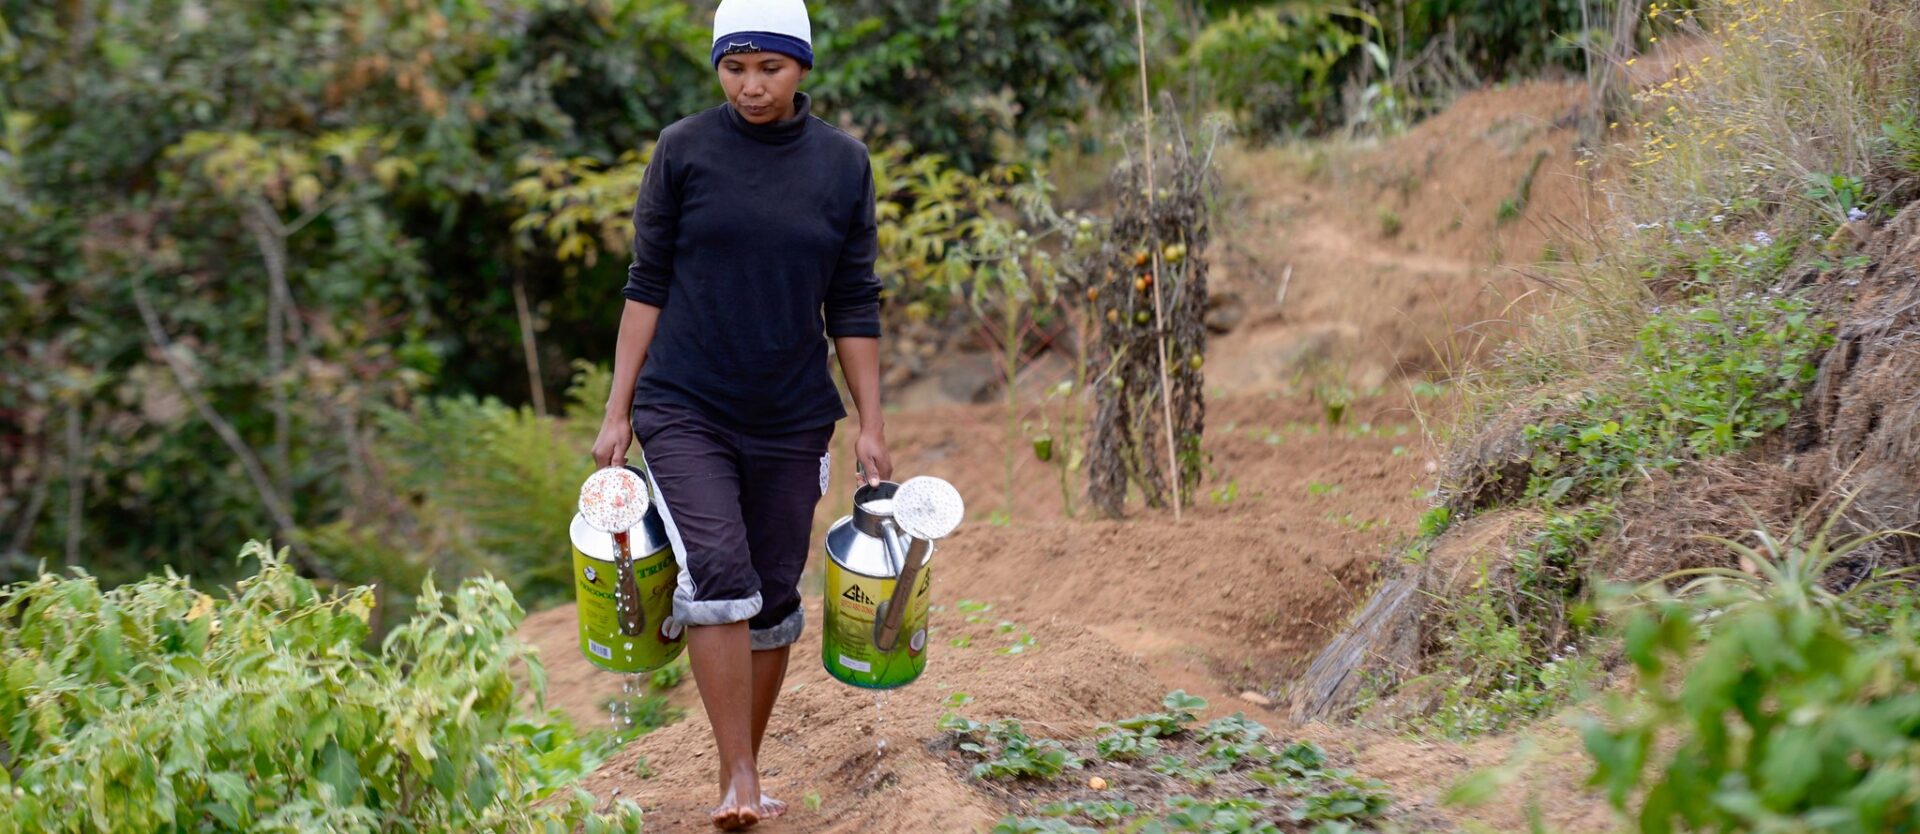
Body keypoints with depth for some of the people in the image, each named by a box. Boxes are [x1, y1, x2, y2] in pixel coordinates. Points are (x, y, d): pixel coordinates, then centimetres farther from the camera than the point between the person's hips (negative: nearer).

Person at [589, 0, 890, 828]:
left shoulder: (843, 164, 3)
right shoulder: (684, 151, -2)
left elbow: (853, 304, 6)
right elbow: (648, 285, 2)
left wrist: (870, 425, 3)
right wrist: (618, 411, 0)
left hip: (791, 419, 2)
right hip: (686, 409, -2)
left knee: (774, 597, 7)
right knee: (717, 574, -18)